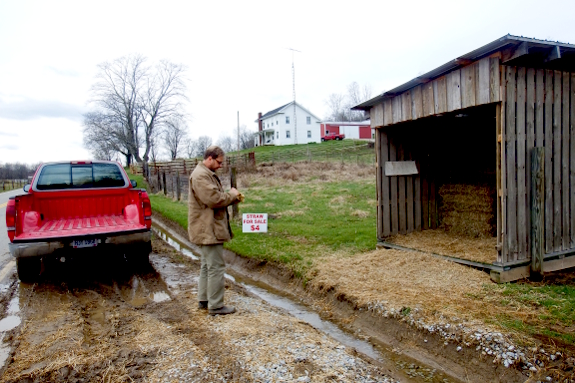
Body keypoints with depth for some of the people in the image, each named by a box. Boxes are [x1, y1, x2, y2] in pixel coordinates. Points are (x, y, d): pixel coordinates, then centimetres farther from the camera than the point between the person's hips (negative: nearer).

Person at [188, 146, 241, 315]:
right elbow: (214, 199, -27)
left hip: (207, 229, 12)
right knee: (216, 267, -5)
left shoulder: (207, 174, 17)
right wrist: (231, 195, -11)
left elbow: (216, 198, 19)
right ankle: (215, 305, 5)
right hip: (209, 230, -12)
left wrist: (233, 198, 3)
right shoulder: (201, 175, -18)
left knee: (207, 265, 18)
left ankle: (204, 299, 30)